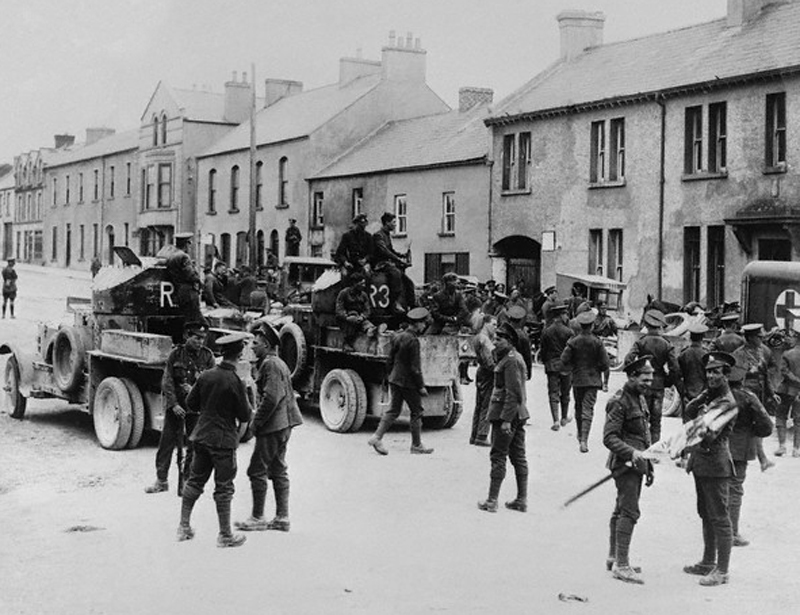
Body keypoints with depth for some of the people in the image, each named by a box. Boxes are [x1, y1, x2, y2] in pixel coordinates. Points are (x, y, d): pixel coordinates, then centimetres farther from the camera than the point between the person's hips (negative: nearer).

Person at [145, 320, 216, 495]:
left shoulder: (207, 356, -1)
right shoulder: (176, 354, -3)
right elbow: (167, 382, -4)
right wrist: (173, 404, -12)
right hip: (175, 405, 0)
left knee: (194, 446, 3)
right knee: (166, 442, 3)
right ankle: (161, 480, 15)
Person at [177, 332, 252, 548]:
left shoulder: (206, 376, 0)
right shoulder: (235, 382, -16)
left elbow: (190, 403, 9)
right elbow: (245, 416, -11)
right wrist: (246, 401, 8)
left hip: (202, 435, 6)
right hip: (224, 439, -6)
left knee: (195, 480, 16)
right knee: (224, 487, 2)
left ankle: (184, 526, 21)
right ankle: (225, 535, 9)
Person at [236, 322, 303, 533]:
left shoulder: (270, 364, -15)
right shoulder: (278, 363, 17)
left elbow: (271, 398, -23)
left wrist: (256, 422, -14)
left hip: (272, 427, -10)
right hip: (283, 425, 10)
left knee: (257, 471, -3)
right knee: (278, 471, 13)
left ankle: (258, 518, 3)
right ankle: (282, 517, 15)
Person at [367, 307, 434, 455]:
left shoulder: (398, 337, 7)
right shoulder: (413, 341, -19)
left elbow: (390, 359, 14)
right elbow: (415, 367, -19)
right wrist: (421, 386, -12)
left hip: (395, 380, 8)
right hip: (408, 382, -8)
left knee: (394, 410, 12)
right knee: (417, 412, 5)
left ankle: (377, 437, 2)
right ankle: (416, 445, 12)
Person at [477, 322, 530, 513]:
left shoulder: (511, 361, -17)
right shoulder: (515, 358, 15)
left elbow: (513, 393, -22)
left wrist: (506, 420, -23)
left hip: (507, 415, -10)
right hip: (519, 415, 10)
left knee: (498, 456, -4)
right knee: (518, 456, 11)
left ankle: (492, 501, 0)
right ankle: (522, 500, 15)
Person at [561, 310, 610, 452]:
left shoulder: (574, 341, -7)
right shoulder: (597, 342, -8)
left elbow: (564, 359, -9)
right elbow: (604, 363, -7)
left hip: (577, 379, 1)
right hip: (593, 379, -1)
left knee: (578, 408, 17)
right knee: (588, 409, -2)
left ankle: (580, 437, 29)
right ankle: (584, 439, -15)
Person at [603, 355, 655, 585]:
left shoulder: (640, 398, 14)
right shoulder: (619, 401, -15)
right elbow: (609, 438, -18)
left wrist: (648, 465, 21)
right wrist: (631, 453, -29)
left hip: (636, 464, 9)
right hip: (624, 463, -9)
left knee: (622, 510, 15)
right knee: (629, 512, -11)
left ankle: (614, 558, 25)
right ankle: (621, 565, -10)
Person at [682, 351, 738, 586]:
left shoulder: (727, 403, -15)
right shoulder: (708, 395, 10)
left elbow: (709, 436, -20)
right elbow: (687, 414, 7)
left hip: (716, 465, -9)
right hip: (700, 463, 9)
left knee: (720, 518, -3)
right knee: (706, 516, 18)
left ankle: (722, 571, 3)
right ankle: (708, 562, 30)